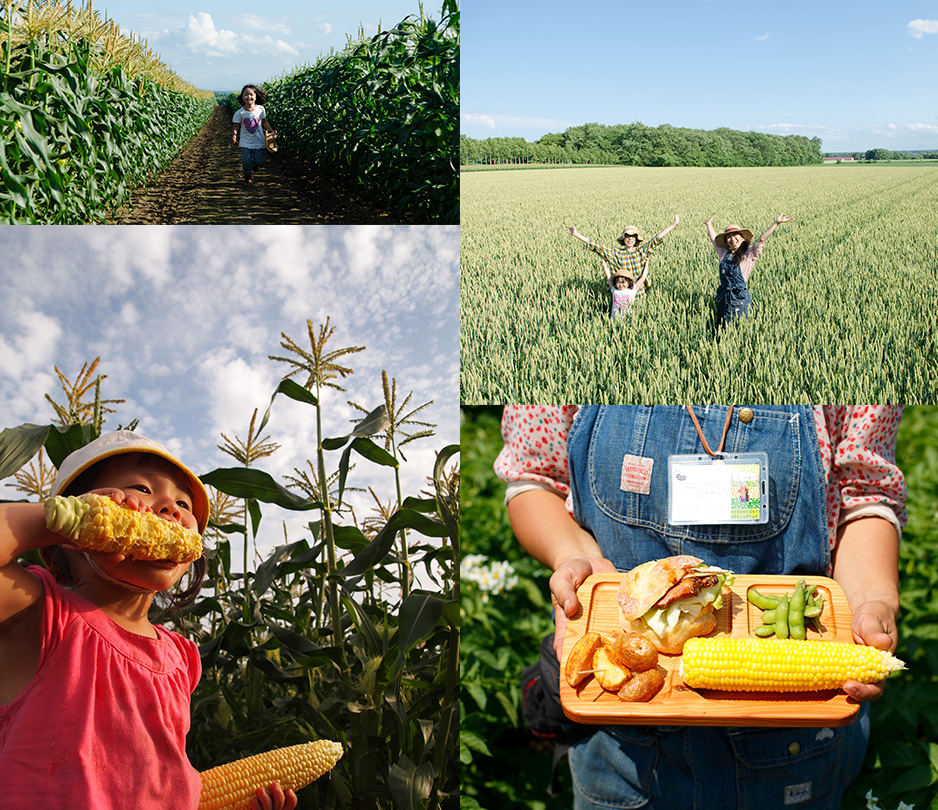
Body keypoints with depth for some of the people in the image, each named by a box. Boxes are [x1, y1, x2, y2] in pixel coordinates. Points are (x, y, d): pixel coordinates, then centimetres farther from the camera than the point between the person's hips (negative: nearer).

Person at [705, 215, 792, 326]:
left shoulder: (748, 254, -1)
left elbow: (761, 239, -7)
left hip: (740, 298, -4)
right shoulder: (723, 253, 10)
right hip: (723, 297, 4)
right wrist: (709, 224, 38)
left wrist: (776, 223, -9)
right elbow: (713, 238, 25)